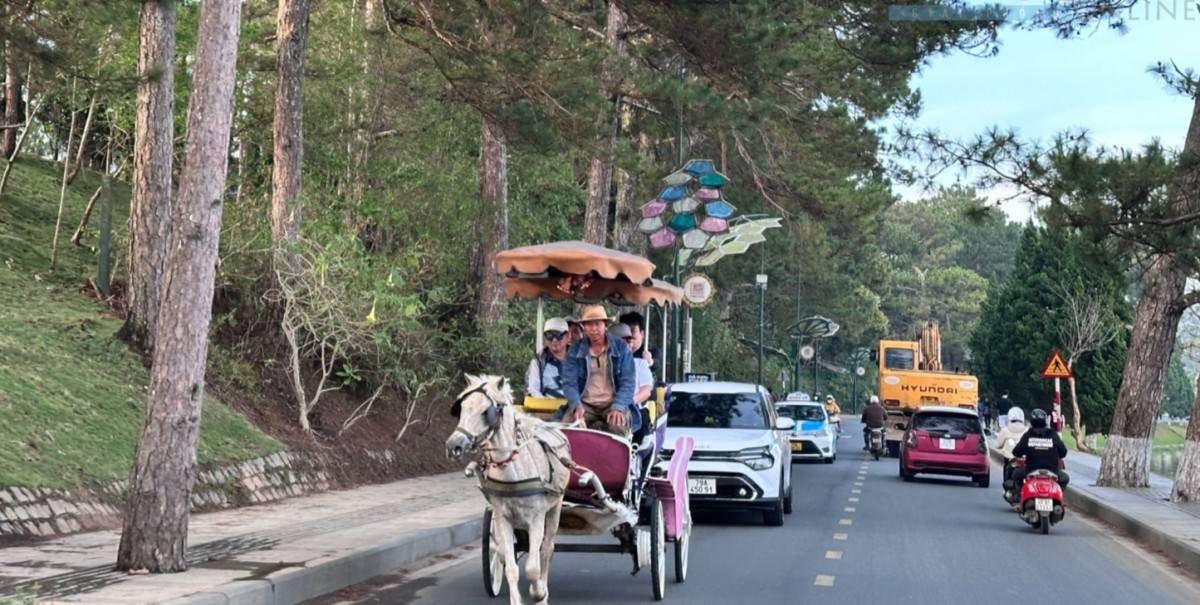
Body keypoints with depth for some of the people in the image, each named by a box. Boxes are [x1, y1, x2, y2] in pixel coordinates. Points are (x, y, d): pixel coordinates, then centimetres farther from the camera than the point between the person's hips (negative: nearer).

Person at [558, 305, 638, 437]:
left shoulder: (621, 348, 4)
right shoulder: (574, 351, 7)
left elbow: (628, 382, -1)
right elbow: (569, 383, 0)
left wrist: (617, 408, -18)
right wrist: (577, 406, -20)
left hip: (613, 403, -1)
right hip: (585, 404, 1)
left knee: (618, 426, -34)